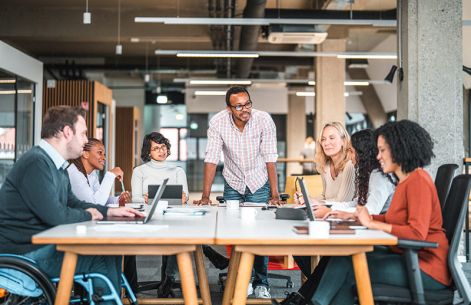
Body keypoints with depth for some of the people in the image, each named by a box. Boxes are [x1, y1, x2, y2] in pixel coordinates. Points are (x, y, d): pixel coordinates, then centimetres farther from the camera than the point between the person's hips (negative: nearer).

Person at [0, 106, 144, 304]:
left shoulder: (57, 166, 13)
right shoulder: (36, 163, -21)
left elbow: (72, 203, 23)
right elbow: (55, 215, -25)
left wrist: (111, 211, 11)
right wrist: (88, 215, -6)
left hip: (45, 245, 10)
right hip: (27, 254, -10)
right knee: (104, 263, -14)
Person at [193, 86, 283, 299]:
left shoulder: (264, 120, -21)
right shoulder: (218, 122, -19)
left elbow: (270, 159, -19)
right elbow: (211, 160, -19)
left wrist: (274, 195, -22)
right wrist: (205, 196, -23)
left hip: (259, 183, -1)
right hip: (233, 184, 1)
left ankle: (261, 283, 10)